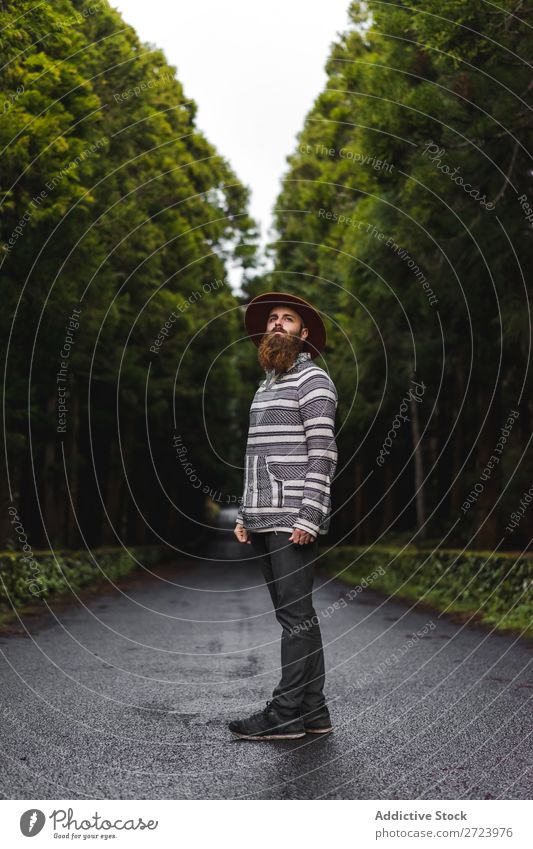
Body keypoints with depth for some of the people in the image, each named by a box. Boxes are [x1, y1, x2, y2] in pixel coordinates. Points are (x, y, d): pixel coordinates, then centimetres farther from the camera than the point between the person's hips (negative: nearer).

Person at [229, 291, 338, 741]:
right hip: (263, 520, 9)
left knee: (295, 614, -6)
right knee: (295, 615, 10)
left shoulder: (313, 379, -4)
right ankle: (314, 711, 15)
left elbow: (323, 452, -13)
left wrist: (309, 518, -20)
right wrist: (245, 514, 17)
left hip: (294, 521, -9)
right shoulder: (266, 385, 22)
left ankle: (285, 714, -1)